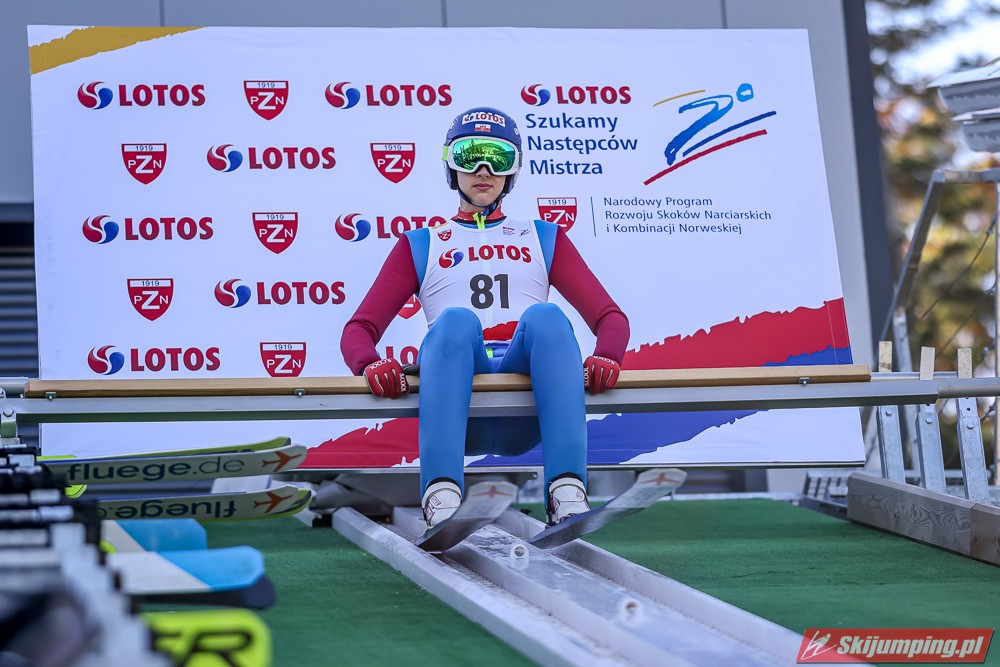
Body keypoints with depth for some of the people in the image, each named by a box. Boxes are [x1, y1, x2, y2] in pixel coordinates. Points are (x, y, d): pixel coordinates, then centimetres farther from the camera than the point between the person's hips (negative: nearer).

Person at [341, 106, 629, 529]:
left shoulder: (543, 240, 29)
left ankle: (568, 496, -49)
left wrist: (605, 357, -8)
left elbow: (609, 316, 17)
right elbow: (360, 328, 15)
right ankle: (441, 501, -53)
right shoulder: (421, 247, 26)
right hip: (460, 415, -1)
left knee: (545, 316, -30)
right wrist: (369, 365, -11)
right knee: (456, 320, -33)